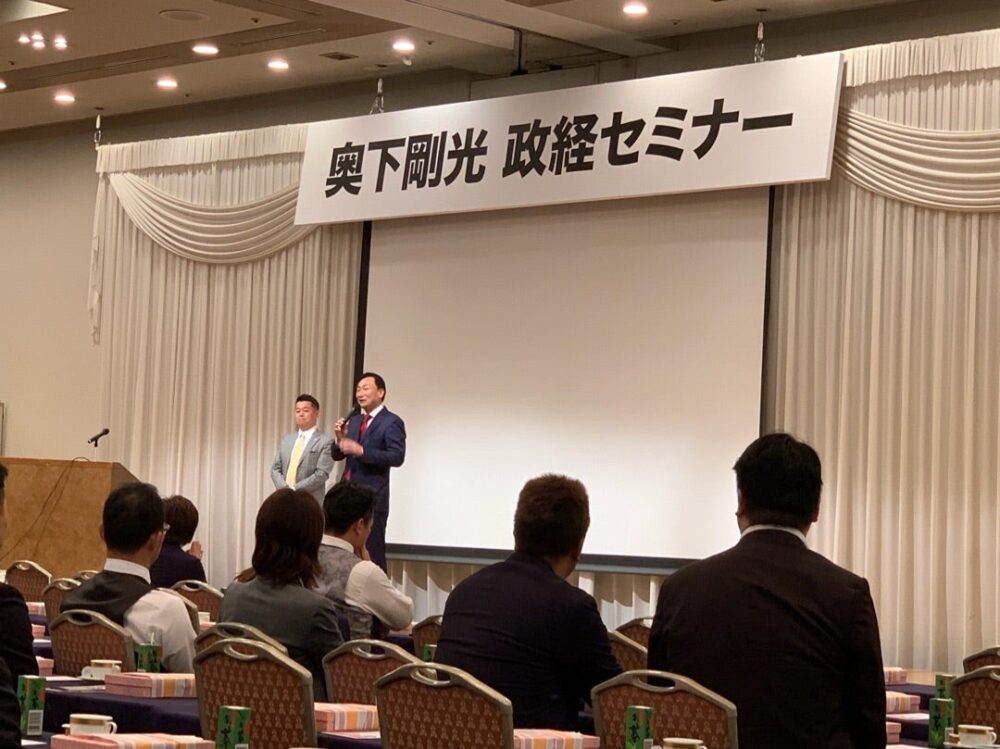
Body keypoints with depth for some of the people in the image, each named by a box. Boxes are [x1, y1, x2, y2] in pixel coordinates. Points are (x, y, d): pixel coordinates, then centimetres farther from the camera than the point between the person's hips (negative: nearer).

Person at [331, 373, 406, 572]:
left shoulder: (391, 422, -7)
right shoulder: (353, 420, 15)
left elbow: (397, 457, -17)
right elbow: (337, 455, 16)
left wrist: (362, 451, -24)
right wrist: (340, 439, -6)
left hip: (372, 496, -7)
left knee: (372, 554, -3)